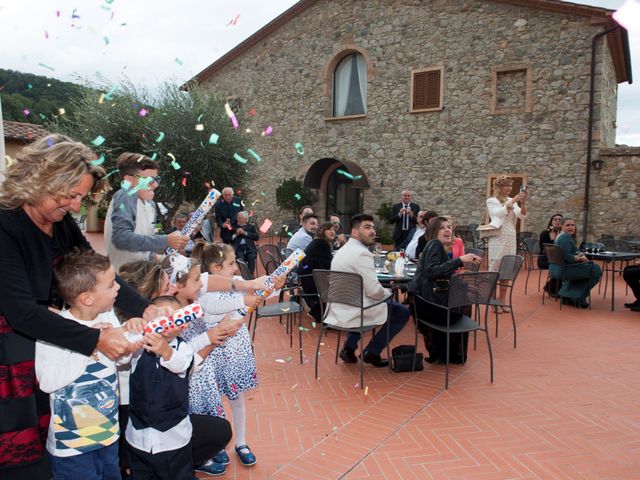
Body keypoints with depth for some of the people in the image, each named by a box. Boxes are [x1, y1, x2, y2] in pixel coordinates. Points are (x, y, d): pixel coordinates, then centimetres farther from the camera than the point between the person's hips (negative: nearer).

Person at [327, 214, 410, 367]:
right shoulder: (362, 253, -18)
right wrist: (387, 292, 0)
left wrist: (383, 291, 15)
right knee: (403, 312, 8)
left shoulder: (343, 250, 12)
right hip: (353, 311, -9)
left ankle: (349, 348, 25)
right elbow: (374, 291, -21)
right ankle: (371, 353, 13)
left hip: (338, 309, 9)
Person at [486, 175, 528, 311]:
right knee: (494, 269, -2)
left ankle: (502, 300, 17)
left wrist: (523, 203, -20)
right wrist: (514, 200, -27)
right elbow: (500, 212, -21)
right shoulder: (491, 201, -2)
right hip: (498, 238, -5)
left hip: (511, 239, 5)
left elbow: (522, 215, -3)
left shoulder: (512, 201, 12)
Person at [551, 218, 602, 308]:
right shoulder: (566, 237, -16)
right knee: (595, 270, -2)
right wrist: (579, 258, -10)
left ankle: (566, 296, 28)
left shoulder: (560, 236, 15)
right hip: (563, 269, -11)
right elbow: (566, 256, -25)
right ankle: (578, 298, 5)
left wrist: (578, 255, 6)